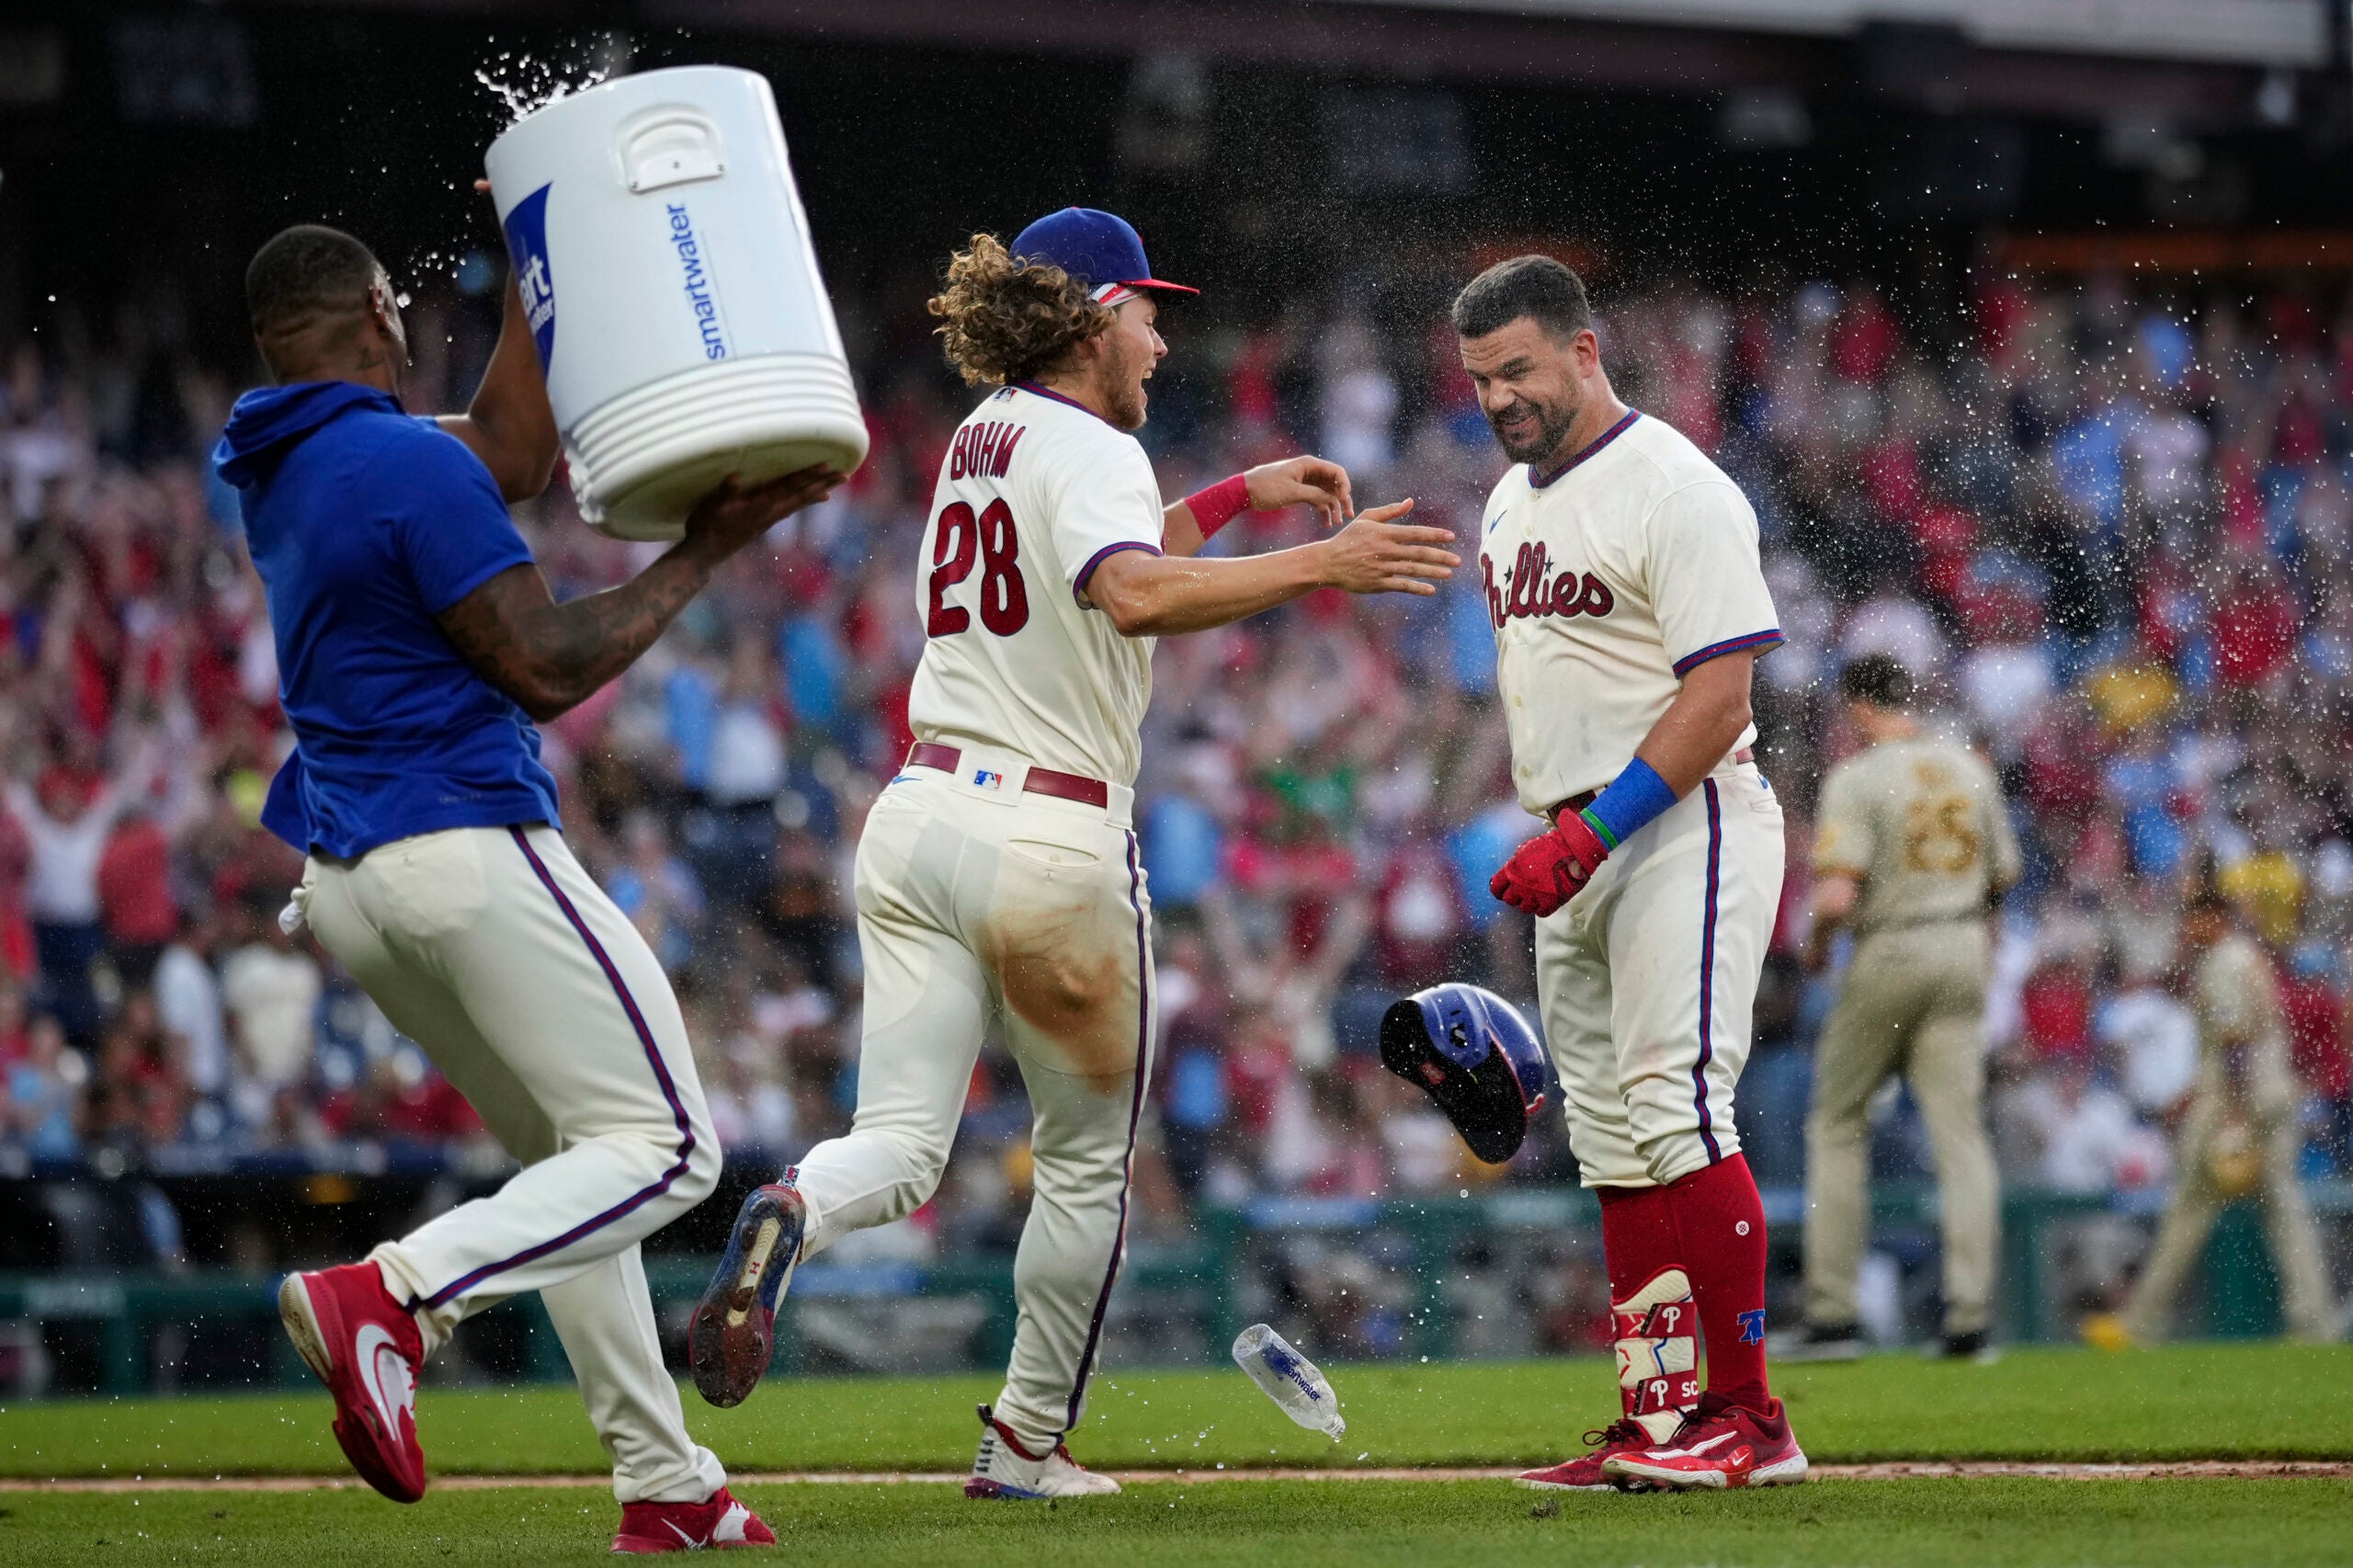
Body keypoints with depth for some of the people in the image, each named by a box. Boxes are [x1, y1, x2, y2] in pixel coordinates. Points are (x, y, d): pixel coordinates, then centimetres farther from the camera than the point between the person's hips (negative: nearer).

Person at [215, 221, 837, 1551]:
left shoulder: (273, 467, 13)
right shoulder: (411, 463, -14)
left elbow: (512, 452, 23)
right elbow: (547, 670, -14)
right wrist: (703, 551, -6)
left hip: (344, 885, 9)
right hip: (465, 846, -9)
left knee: (573, 1155, 18)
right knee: (665, 1149, -6)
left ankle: (665, 1483, 13)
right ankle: (396, 1295, -25)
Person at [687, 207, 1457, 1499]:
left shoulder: (984, 436, 16)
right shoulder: (1087, 448, -9)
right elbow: (1135, 597, -29)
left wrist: (1234, 498, 35)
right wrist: (1319, 565, -31)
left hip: (917, 814, 6)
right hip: (1054, 839, -6)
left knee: (898, 1148, -2)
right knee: (1087, 1160, 13)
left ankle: (791, 1217, -36)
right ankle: (1027, 1443, 18)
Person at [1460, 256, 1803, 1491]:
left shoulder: (1675, 490, -12)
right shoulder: (1510, 503, 16)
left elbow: (1719, 696, -19)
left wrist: (1590, 831, -23)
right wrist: (1551, 831, 16)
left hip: (1683, 828, -9)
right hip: (1576, 850, 9)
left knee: (1675, 1108, -17)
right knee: (1610, 1141, 7)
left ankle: (1750, 1418, -17)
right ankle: (1660, 1417, 9)